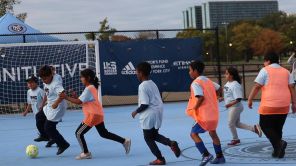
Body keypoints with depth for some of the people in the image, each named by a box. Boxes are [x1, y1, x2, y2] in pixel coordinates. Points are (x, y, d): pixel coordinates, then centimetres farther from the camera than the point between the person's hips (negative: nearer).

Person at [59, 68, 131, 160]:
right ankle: (125, 141, 17)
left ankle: (86, 153, 6)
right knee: (104, 133, 18)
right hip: (98, 114, 10)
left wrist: (66, 97, -19)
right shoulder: (92, 87, 15)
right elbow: (83, 101, 14)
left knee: (79, 133, -2)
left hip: (93, 115, -10)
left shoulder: (88, 89, -15)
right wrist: (75, 97, 0)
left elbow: (79, 102, -21)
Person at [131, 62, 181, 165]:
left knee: (148, 138, 7)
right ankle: (171, 143, 1)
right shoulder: (152, 84, 11)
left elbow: (145, 104, -19)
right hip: (157, 112, 8)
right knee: (154, 135, 23)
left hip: (149, 115, -8)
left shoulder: (142, 86, -16)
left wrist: (136, 112, -4)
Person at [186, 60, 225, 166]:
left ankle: (206, 155, -11)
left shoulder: (195, 83, -14)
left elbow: (201, 97, -25)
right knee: (213, 133, 21)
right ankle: (220, 157, 25)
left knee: (194, 134, -1)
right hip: (213, 113, 9)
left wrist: (194, 108, -13)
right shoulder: (208, 81, 11)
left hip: (204, 114, -8)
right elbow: (219, 89, 22)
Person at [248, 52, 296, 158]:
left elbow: (257, 86, -5)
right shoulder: (286, 72, 14)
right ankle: (278, 151, 13)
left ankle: (279, 143, -16)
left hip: (269, 106, -5)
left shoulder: (265, 70, -1)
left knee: (265, 126, 6)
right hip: (284, 106, 5)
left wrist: (250, 100, 2)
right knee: (278, 128, 16)